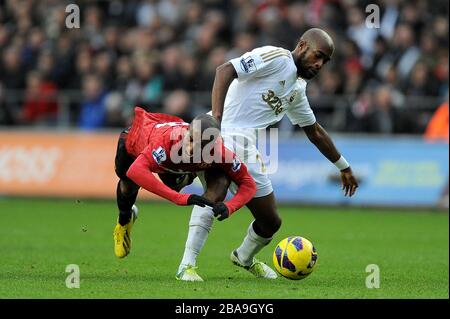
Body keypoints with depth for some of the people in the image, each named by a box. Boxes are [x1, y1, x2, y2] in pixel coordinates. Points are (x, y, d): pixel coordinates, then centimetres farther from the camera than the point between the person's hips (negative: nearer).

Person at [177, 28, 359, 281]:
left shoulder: (298, 89, 23)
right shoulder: (276, 57, -5)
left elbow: (315, 131, 37)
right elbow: (225, 70, -17)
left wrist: (344, 167, 42)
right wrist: (216, 116, -29)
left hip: (246, 147, 9)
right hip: (223, 134, -9)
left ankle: (245, 258, 33)